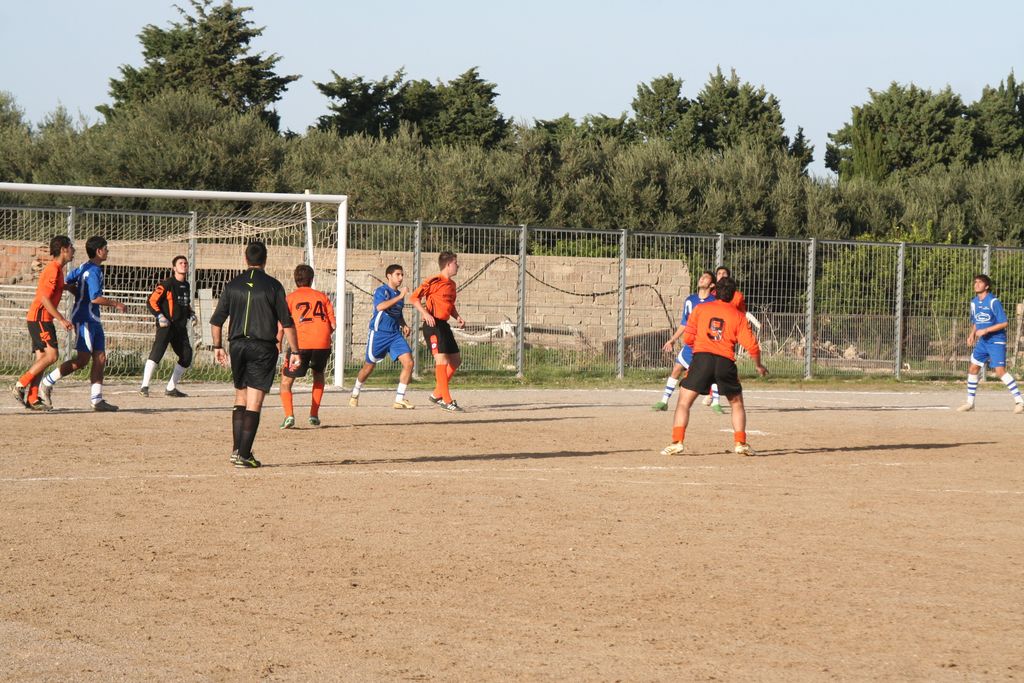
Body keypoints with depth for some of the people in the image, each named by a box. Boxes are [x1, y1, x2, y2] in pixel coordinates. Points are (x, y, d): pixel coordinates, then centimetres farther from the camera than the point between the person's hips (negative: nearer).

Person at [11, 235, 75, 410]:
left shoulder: (56, 269, 18)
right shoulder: (53, 270, -14)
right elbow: (45, 299, -20)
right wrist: (61, 320, -20)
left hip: (39, 319, 10)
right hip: (40, 318, -10)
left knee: (42, 358, 5)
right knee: (51, 355, -14)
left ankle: (32, 399, 1)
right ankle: (20, 386, -13)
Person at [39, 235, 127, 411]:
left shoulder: (85, 267, 12)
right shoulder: (93, 271, -16)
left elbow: (67, 283, 20)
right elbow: (95, 298, -22)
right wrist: (115, 304, -11)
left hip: (93, 319, 10)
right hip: (84, 318, -10)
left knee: (100, 359, 5)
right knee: (83, 359, -10)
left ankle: (97, 399, 3)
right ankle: (47, 382, -4)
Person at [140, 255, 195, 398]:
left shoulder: (186, 286, 17)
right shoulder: (167, 284, -6)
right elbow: (151, 301, -9)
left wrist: (191, 313, 13)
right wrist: (160, 316, -20)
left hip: (181, 327, 8)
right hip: (166, 325, -8)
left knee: (187, 356, 7)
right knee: (157, 351, -21)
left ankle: (171, 388, 19)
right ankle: (145, 386, -23)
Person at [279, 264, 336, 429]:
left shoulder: (291, 298, 11)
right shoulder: (322, 296, 18)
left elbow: (282, 326, 0)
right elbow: (333, 325, 12)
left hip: (301, 342, -3)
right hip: (323, 342, 3)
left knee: (286, 381, 9)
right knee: (318, 375, 29)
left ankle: (289, 415, -12)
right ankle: (314, 415, 23)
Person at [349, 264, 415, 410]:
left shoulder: (399, 294, 13)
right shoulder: (381, 291, -10)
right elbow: (380, 306, -31)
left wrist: (404, 325, 9)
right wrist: (400, 297, -33)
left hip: (396, 334, 6)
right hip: (379, 334, -6)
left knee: (408, 362, -13)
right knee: (369, 367, 7)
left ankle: (399, 400, -7)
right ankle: (355, 394, 33)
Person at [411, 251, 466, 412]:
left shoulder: (451, 284, 16)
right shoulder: (434, 281, -11)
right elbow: (415, 298, -12)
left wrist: (457, 317, 9)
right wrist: (426, 314, -24)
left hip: (444, 325, 10)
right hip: (433, 325, -10)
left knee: (456, 360, 13)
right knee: (441, 359, -16)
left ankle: (437, 394, 21)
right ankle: (447, 401, -18)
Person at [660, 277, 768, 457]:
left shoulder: (700, 309, 12)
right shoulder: (738, 315, 12)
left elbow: (687, 338, 9)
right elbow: (752, 345, 6)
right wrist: (758, 366, 22)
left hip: (702, 357, -1)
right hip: (726, 361, 1)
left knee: (684, 402, 5)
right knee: (737, 404, 20)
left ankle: (677, 442, -11)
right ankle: (741, 443, 10)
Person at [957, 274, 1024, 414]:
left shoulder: (994, 302, -16)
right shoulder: (974, 302, 8)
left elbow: (1005, 323, -18)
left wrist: (985, 330, -21)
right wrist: (972, 334, 3)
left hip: (996, 341, -8)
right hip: (982, 342, 8)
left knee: (999, 371, -18)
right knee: (973, 369, 8)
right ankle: (970, 402, 19)